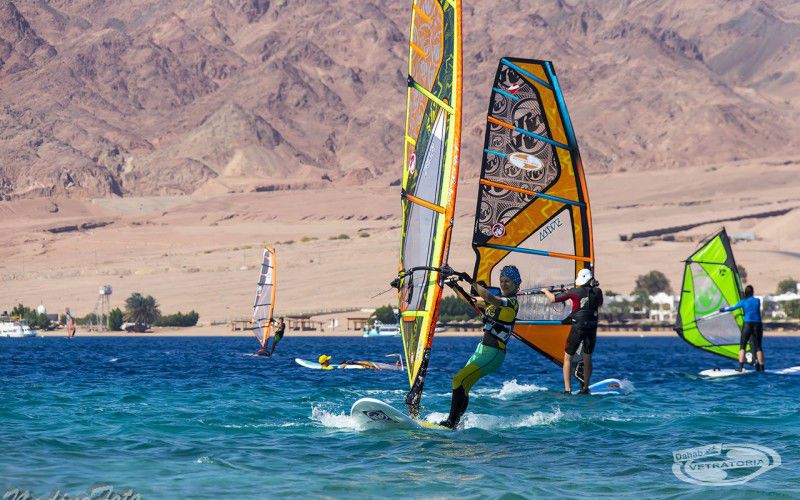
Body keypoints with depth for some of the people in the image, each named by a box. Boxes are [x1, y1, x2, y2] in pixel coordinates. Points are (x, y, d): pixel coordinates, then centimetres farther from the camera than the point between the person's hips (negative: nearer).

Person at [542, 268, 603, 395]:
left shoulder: (574, 292, -5)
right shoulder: (597, 292, 3)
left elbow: (553, 299, 1)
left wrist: (545, 291, 21)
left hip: (577, 328, -3)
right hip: (592, 328, 3)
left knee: (568, 357, 6)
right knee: (587, 358, 15)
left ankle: (567, 389, -3)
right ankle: (585, 388, 15)